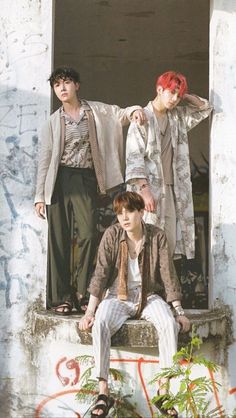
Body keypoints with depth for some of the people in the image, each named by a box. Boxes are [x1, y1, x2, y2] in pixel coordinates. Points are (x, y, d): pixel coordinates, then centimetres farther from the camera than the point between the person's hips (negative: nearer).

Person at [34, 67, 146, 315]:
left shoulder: (96, 111, 10)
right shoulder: (53, 122, 9)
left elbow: (120, 115, 9)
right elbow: (45, 159, 8)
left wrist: (134, 110, -16)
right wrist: (40, 196, 3)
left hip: (86, 180, 0)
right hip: (59, 180, 0)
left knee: (88, 234, -12)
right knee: (59, 239, -2)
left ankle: (81, 293, 2)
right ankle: (60, 297, 3)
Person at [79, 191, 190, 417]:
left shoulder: (157, 236, -5)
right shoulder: (111, 234, -5)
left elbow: (168, 274, -4)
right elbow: (100, 273, -6)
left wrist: (179, 311, -8)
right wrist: (90, 311, -13)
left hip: (149, 296, 0)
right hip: (118, 296, 0)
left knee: (169, 324, -31)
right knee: (100, 324, -32)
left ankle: (164, 392, -24)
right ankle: (103, 393, -29)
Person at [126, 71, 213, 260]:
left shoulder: (177, 117, 14)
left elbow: (205, 108, 24)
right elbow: (134, 158, -11)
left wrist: (185, 96, 9)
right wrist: (144, 189, -20)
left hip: (171, 190, 6)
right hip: (148, 189, -6)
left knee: (172, 243, 3)